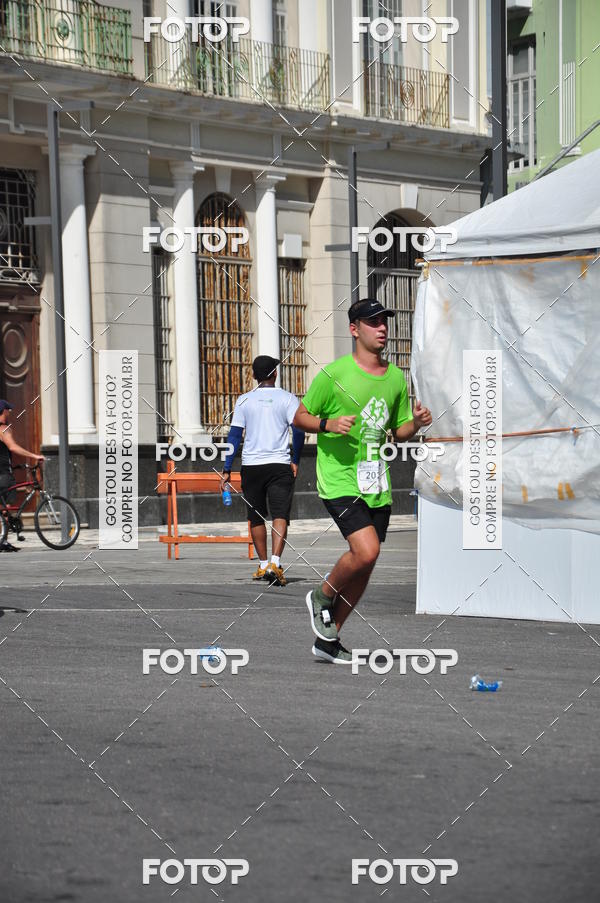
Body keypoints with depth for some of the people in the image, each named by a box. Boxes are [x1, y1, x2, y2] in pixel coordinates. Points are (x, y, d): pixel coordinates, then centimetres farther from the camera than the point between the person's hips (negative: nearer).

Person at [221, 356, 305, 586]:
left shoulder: (245, 400, 5)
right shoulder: (287, 399, 1)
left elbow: (234, 435, 2)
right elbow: (299, 430, -7)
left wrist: (226, 470, 4)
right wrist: (295, 461, 5)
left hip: (251, 465, 2)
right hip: (280, 464, -2)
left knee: (256, 517, 16)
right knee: (280, 515, -6)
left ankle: (263, 565, 24)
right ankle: (275, 562, -24)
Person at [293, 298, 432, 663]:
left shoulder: (397, 378, 10)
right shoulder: (334, 374, -8)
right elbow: (300, 417, 0)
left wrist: (416, 422, -2)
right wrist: (328, 424, -19)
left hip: (377, 484, 6)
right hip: (340, 479, -6)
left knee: (364, 567, 6)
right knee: (366, 551, -23)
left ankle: (327, 640, 21)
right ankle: (322, 596, 6)